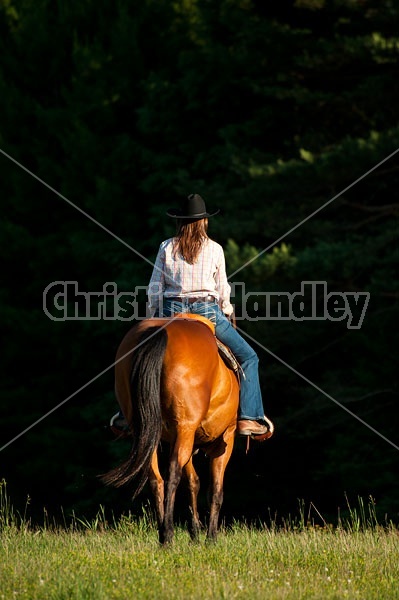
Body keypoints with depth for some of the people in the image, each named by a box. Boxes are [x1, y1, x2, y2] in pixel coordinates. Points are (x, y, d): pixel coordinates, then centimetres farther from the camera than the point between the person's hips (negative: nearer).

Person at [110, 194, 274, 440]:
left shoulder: (166, 248, 3)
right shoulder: (214, 249, 0)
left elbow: (155, 288, 5)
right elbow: (222, 290, 6)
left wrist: (155, 316, 19)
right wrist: (228, 314, 23)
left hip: (171, 310, 2)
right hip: (207, 310, -2)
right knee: (248, 357, 11)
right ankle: (249, 417, -1)